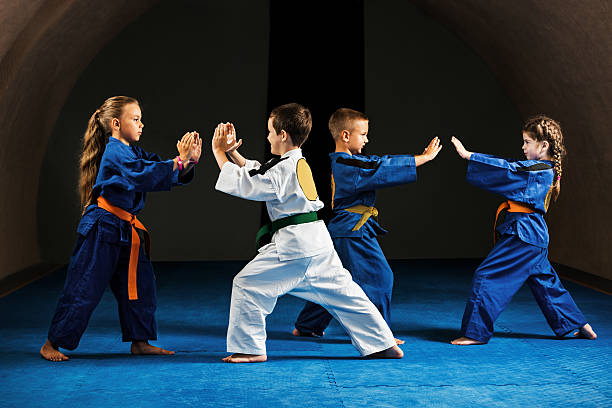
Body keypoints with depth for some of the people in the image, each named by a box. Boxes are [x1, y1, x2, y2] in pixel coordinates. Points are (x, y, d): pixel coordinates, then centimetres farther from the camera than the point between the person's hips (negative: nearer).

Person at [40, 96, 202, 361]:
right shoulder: (115, 152, -15)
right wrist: (179, 160, -28)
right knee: (83, 289, -2)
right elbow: (146, 176, -29)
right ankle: (52, 344, 11)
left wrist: (189, 160, -8)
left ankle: (140, 342, 21)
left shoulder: (133, 152, 13)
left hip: (125, 230, 9)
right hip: (102, 229, -9)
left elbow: (172, 176, 8)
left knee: (139, 283, 10)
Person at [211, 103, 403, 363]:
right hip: (316, 241, 10)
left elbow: (241, 183, -14)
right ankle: (385, 346, 22)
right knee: (342, 292, 16)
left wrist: (218, 152, -5)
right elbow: (254, 174, 22)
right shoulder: (299, 163, 14)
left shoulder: (282, 169, -14)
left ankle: (250, 349, 5)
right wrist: (232, 152, 16)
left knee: (248, 285, -2)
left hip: (294, 244, -10)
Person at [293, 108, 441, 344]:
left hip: (339, 232, 10)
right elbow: (385, 169, -18)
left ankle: (306, 326, 28)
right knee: (378, 278, -4)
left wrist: (420, 157, 10)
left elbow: (379, 164, 15)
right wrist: (425, 157, -11)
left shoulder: (337, 163, 13)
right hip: (354, 233, -10)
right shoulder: (350, 166, -18)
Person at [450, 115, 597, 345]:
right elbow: (511, 169, 19)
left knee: (487, 277, -8)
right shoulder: (547, 170, 13)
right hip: (535, 237, 10)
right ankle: (582, 327, 31)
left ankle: (475, 332, -4)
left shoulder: (537, 171, -15)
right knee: (545, 282, 21)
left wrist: (468, 156, -19)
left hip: (522, 235, -10)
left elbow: (505, 170, -21)